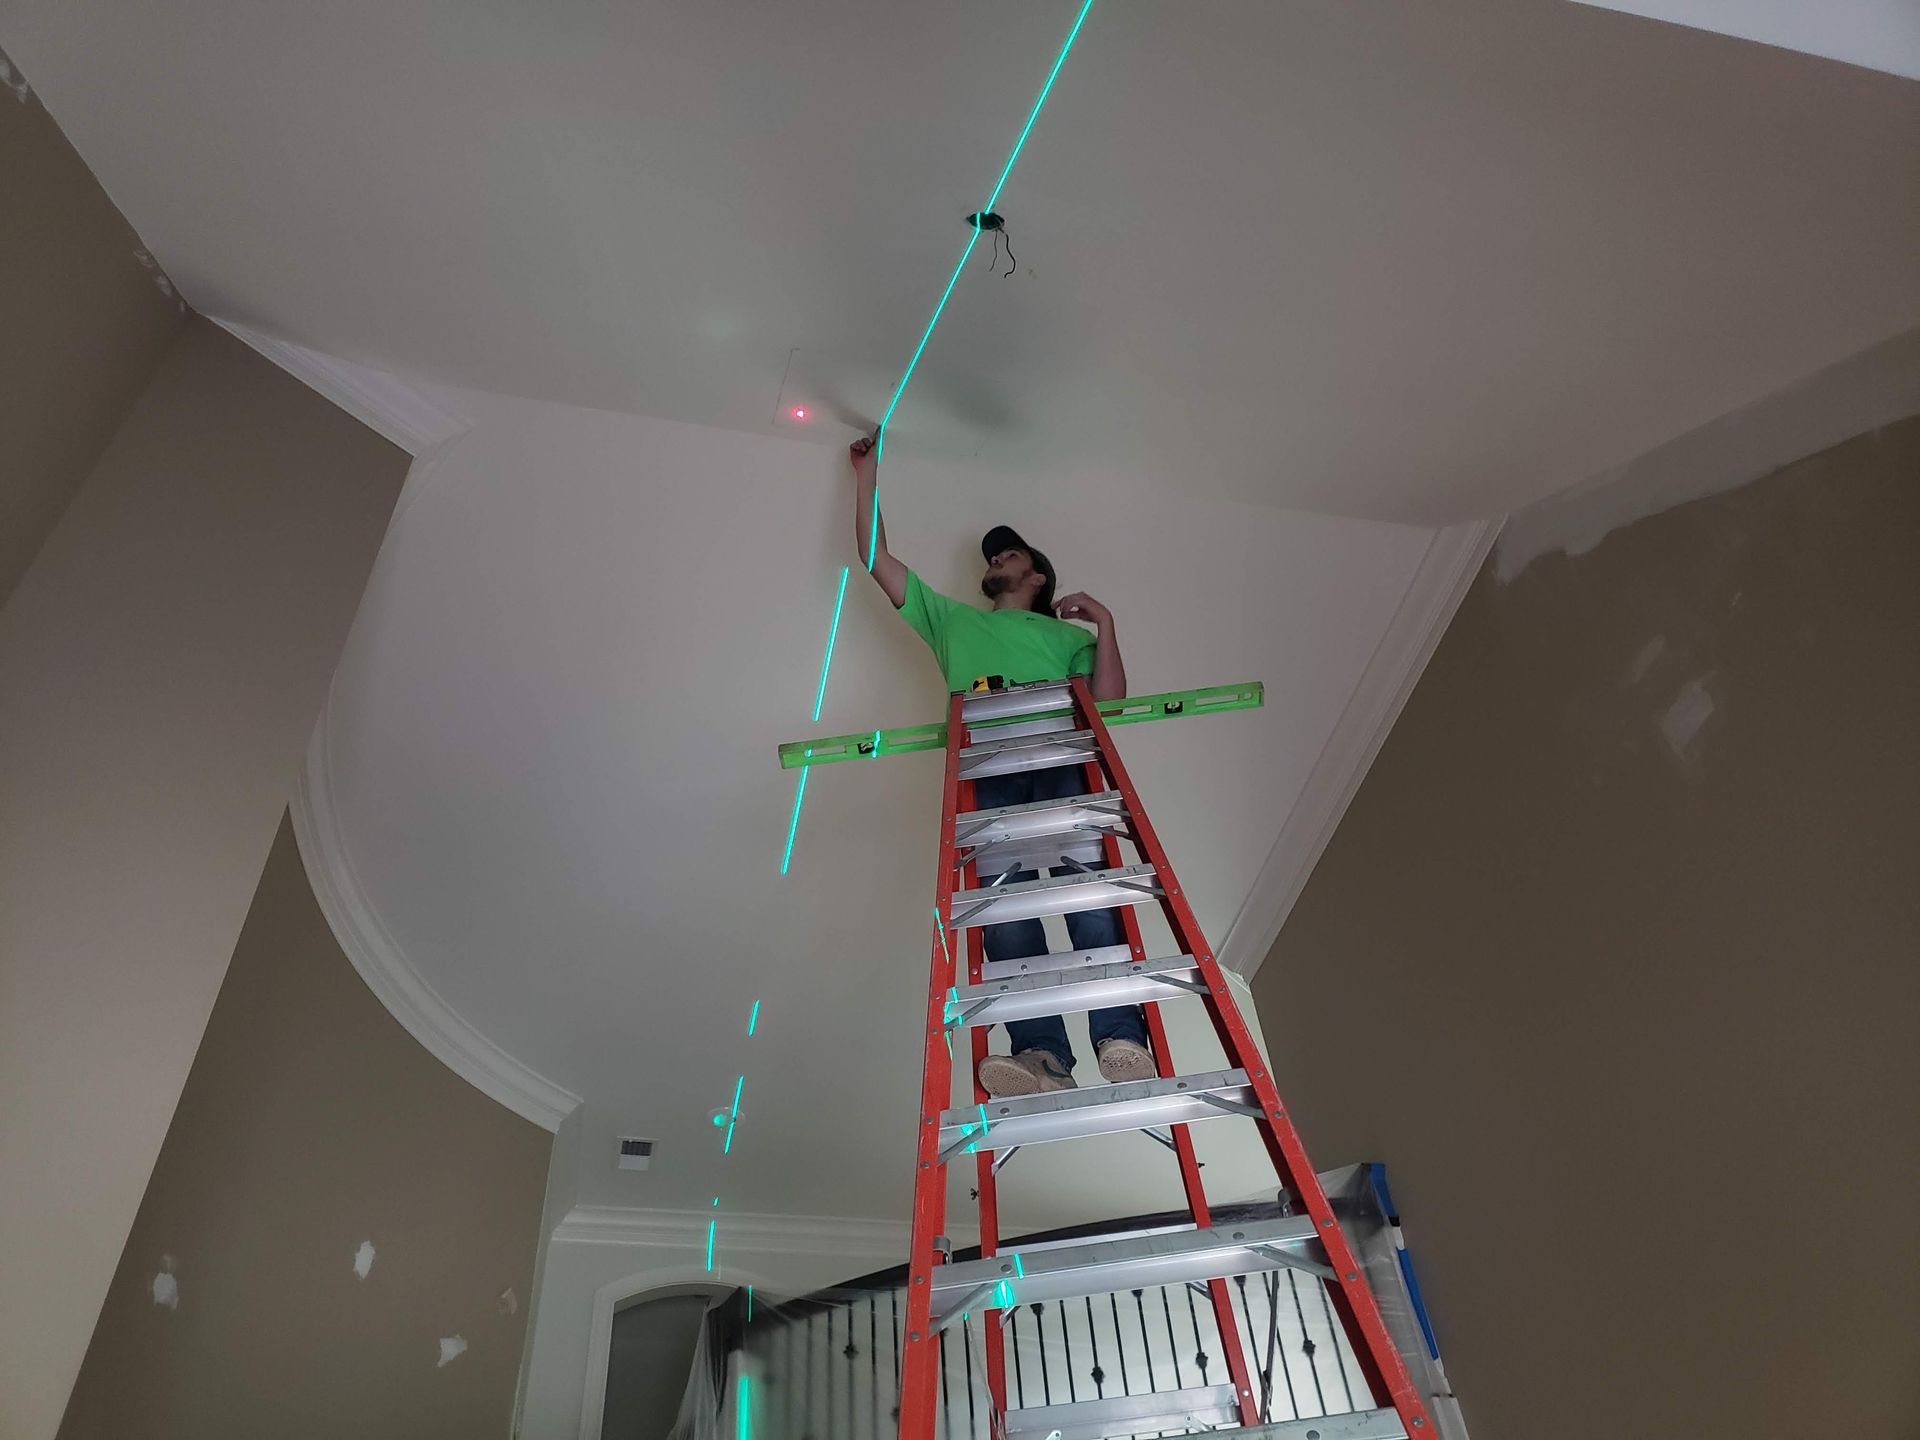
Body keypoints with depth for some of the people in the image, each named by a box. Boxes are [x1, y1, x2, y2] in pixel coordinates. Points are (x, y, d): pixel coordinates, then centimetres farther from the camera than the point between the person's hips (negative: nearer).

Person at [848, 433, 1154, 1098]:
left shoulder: (1067, 633, 34)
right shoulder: (952, 620, 38)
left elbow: (1106, 701, 17)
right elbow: (876, 555, 38)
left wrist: (1103, 622, 13)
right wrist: (867, 472, 43)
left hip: (1062, 765, 0)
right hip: (987, 774, 1)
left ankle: (1122, 1042, -31)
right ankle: (1041, 1055, -30)